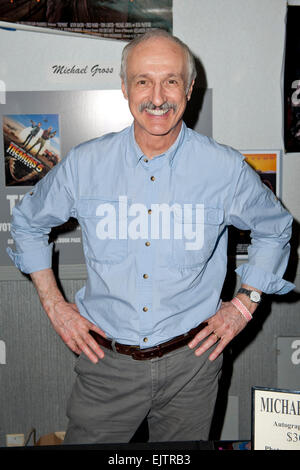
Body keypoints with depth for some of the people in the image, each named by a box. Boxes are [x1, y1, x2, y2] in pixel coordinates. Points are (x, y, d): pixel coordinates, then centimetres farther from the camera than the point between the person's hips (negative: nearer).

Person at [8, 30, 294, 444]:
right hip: (106, 361, 0)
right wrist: (54, 305, 4)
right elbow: (28, 220, 10)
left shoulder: (226, 169, -8)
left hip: (190, 364, 1)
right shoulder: (84, 164, -7)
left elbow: (274, 228, 10)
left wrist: (245, 304, 2)